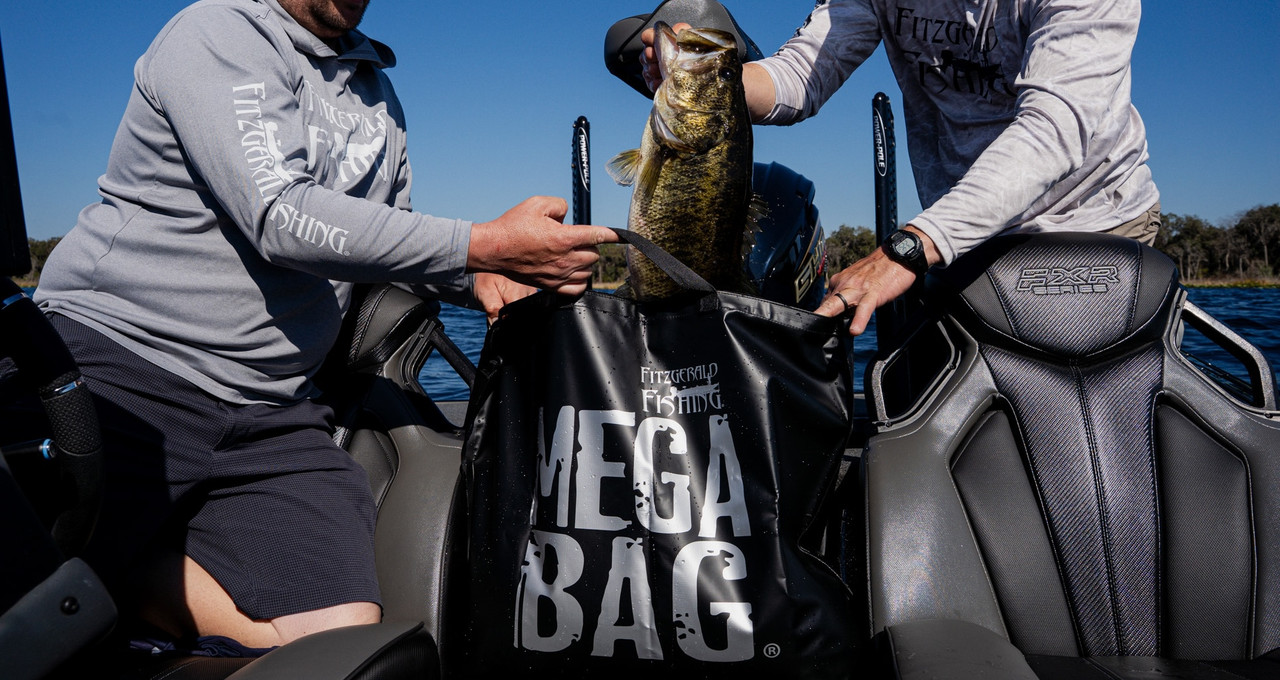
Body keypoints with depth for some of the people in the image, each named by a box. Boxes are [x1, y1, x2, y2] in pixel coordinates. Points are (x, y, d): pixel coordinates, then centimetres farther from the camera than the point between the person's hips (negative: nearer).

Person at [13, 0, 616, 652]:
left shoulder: (375, 87, 20)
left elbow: (385, 233, 27)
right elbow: (282, 218, -21)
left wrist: (480, 280, 6)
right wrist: (489, 245, -21)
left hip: (269, 414, 6)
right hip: (118, 360, -5)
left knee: (346, 647, -11)